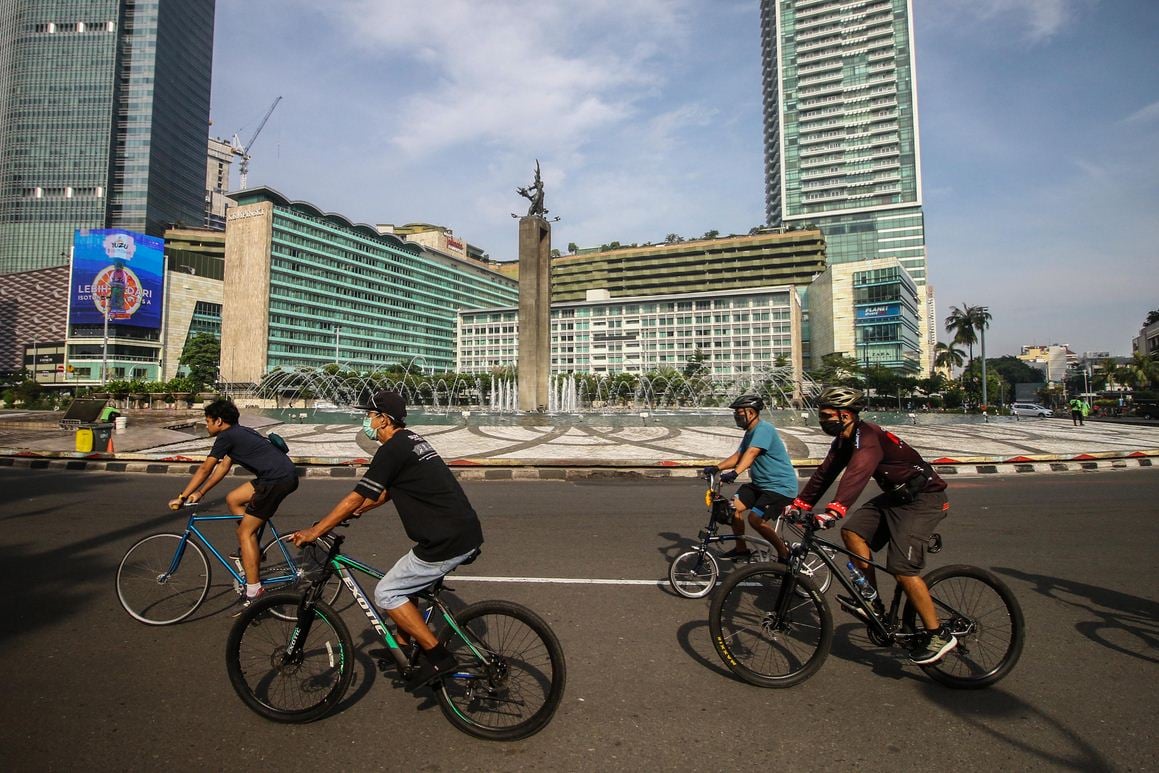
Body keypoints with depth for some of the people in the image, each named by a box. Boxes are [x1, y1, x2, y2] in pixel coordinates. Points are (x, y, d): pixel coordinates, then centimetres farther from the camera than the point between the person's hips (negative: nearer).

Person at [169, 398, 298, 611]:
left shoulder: (226, 436, -3)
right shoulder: (238, 433, 24)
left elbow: (205, 469, -1)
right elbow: (223, 468, 27)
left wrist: (181, 497, 7)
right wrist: (199, 493, 26)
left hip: (278, 479, -9)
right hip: (284, 475, 9)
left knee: (245, 532, -2)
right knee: (233, 499, 20)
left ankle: (254, 594, 1)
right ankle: (252, 552, 23)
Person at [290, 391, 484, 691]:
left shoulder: (393, 450, -12)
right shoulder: (412, 440, 17)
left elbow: (356, 498, -9)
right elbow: (387, 491, 29)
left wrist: (314, 531, 1)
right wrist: (356, 512, 29)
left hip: (448, 542, -10)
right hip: (466, 532, 10)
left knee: (386, 593, 1)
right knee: (404, 586, 24)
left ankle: (438, 656, 3)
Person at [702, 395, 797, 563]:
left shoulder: (763, 429, -20)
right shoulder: (750, 432, 11)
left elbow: (751, 453, -35)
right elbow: (737, 456, 9)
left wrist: (735, 473, -48)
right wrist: (716, 467, -6)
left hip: (780, 485, -9)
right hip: (760, 483, 9)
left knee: (755, 519, -17)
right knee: (734, 506, -3)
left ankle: (784, 553, 4)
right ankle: (741, 549, 12)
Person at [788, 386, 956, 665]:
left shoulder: (868, 437, -27)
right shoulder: (844, 441, 4)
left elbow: (857, 474, -45)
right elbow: (825, 473, 5)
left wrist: (834, 510, -56)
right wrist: (800, 504, -2)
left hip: (923, 498, -9)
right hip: (896, 495, 9)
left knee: (902, 568, -15)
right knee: (852, 531, -7)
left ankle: (938, 635, 3)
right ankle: (872, 601, 4)